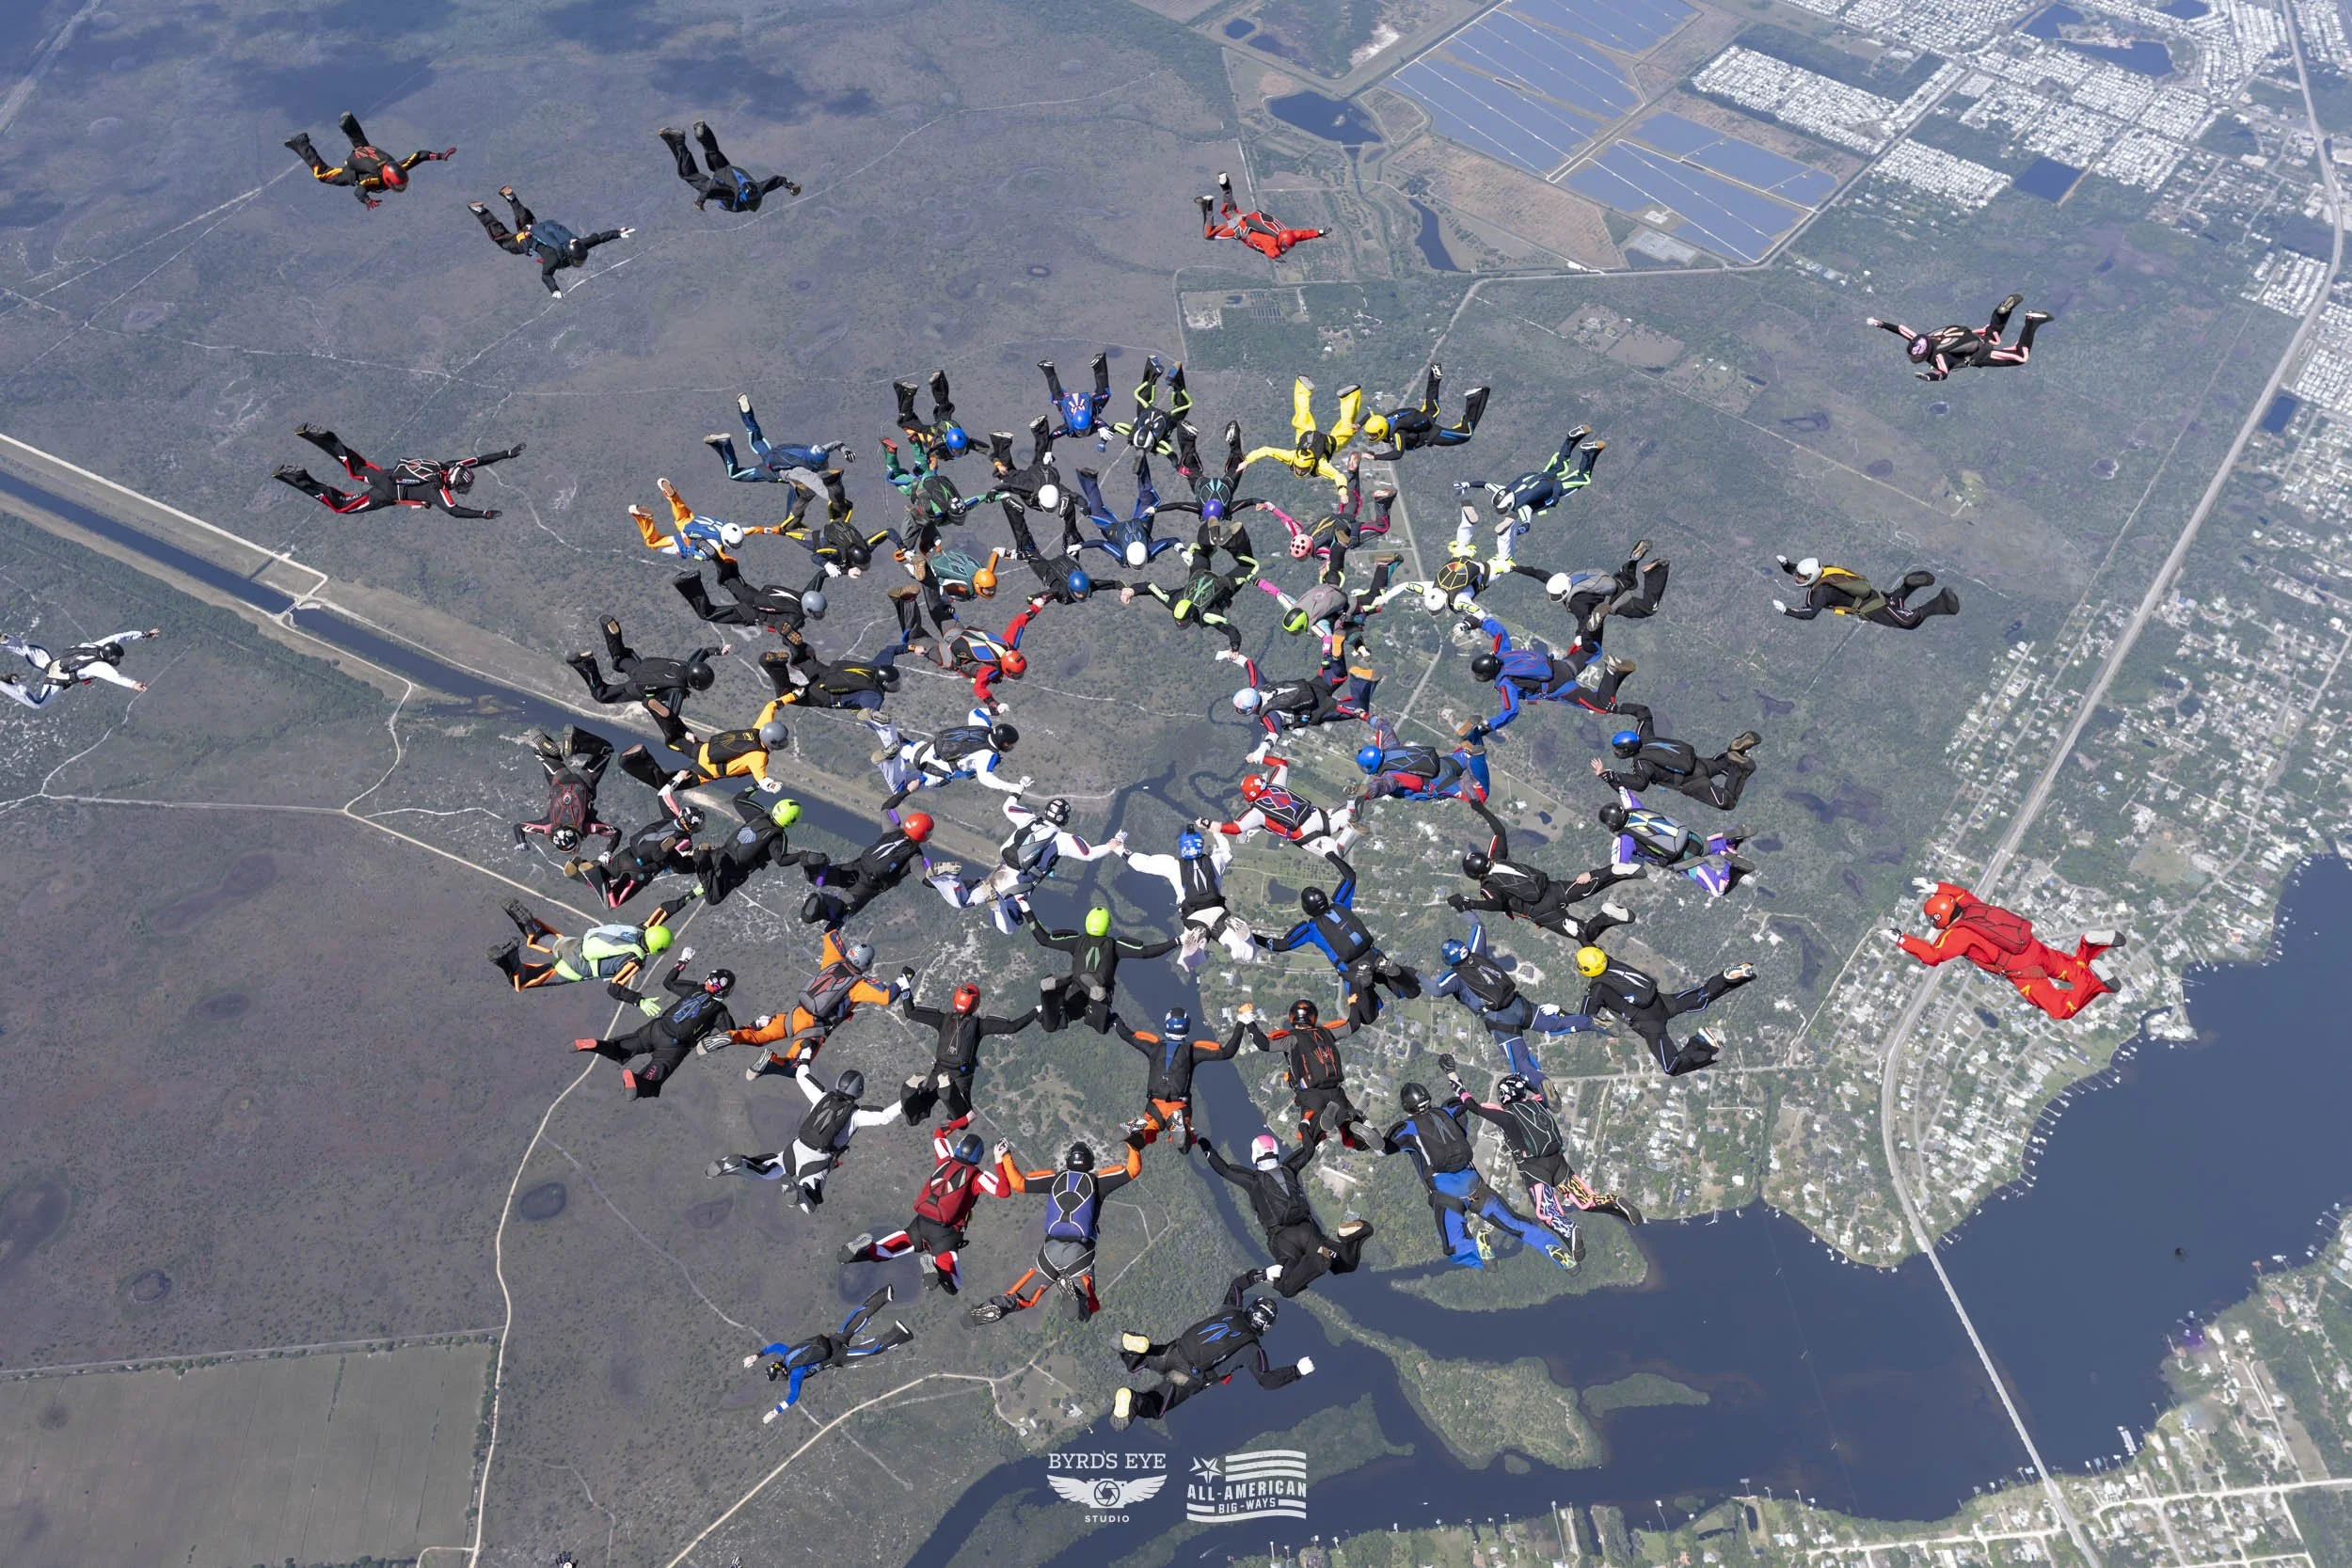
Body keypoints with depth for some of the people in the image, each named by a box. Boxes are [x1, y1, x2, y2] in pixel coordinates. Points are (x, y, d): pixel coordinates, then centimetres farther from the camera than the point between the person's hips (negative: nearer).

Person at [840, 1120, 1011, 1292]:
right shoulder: (977, 1176, -2)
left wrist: (965, 1119, 35)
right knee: (953, 1286, -1)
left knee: (879, 1252, 20)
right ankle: (933, 1265, -30)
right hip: (945, 1233, -4)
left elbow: (938, 1132, 29)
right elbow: (1004, 1191, -11)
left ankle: (865, 1247, -15)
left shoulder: (945, 1160, 12)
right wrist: (999, 1162, -6)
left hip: (919, 1225, 4)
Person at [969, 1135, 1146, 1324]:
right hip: (1080, 1252, -2)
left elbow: (1018, 1183, 7)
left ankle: (1004, 1302, -16)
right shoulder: (1096, 1180, 4)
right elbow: (1132, 1169, 3)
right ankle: (1077, 1291, -26)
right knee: (1089, 1307, 6)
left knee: (1024, 1298, 16)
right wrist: (1134, 1145, 17)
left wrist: (1005, 1157, 18)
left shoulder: (1055, 1178, 7)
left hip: (1051, 1250, 2)